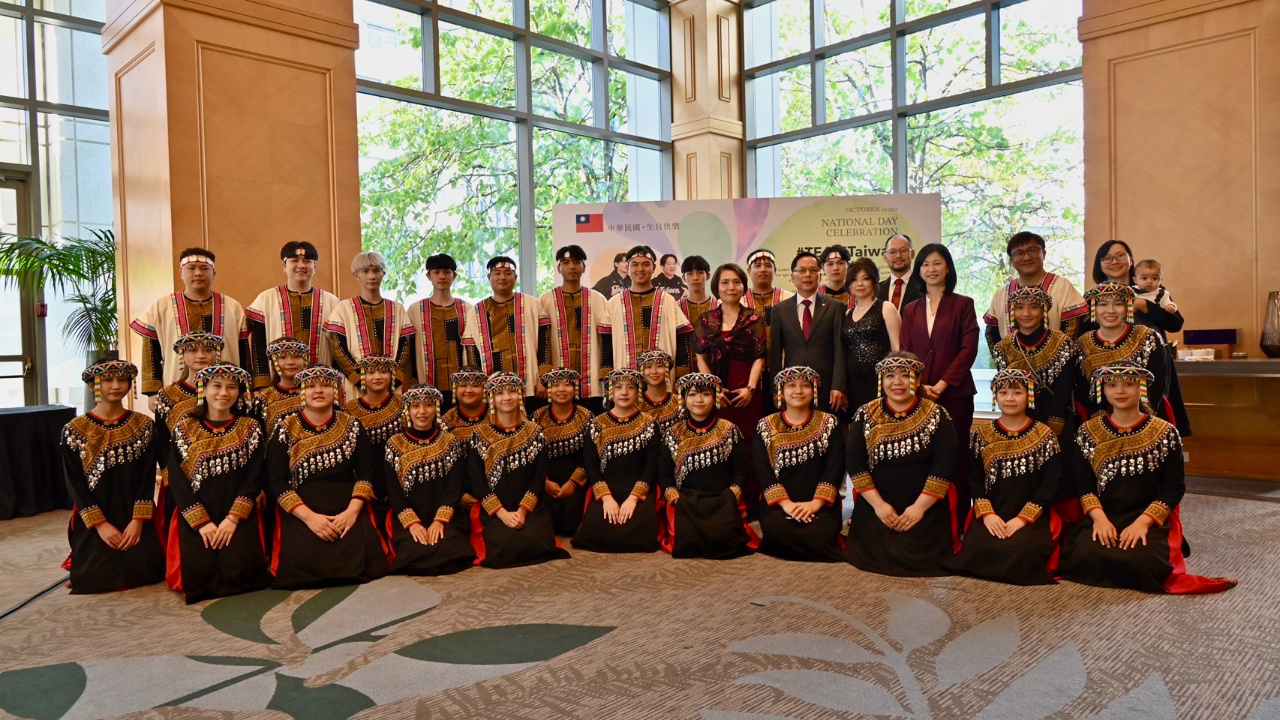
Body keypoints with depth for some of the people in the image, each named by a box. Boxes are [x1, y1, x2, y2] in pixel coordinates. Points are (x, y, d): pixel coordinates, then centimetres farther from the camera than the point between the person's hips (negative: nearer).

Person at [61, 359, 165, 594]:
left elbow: (148, 477, -2)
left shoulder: (144, 425, 1)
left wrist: (137, 521, -12)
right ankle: (83, 557, 25)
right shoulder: (74, 430, -3)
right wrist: (101, 524, -13)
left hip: (135, 518, 1)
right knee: (97, 578, -10)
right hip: (94, 520, -1)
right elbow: (74, 483, -5)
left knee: (142, 571, -11)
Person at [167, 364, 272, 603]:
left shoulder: (251, 428, 7)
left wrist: (233, 519, -13)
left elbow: (254, 478, 0)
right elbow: (176, 480, -1)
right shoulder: (185, 428, 6)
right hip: (194, 517, 0)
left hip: (238, 517, 0)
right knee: (199, 574, -20)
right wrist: (202, 522, -12)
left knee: (237, 571, -21)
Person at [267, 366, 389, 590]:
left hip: (346, 511, 1)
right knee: (304, 560, -28)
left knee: (360, 555, -27)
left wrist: (352, 511, -13)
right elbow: (276, 481, -3)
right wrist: (309, 516, -16)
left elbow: (366, 472, 4)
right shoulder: (285, 431, 4)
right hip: (300, 514, -1)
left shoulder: (352, 426, 9)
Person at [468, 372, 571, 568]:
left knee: (533, 540, -29)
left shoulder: (534, 432, 9)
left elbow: (539, 478, 4)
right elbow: (477, 482, -1)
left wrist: (522, 511, -11)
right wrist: (502, 513, -12)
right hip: (494, 512, -1)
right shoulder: (480, 435, 5)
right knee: (506, 543, -30)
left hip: (531, 508, 1)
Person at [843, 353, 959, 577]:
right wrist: (877, 504, -10)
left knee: (917, 554, -20)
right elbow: (854, 463, -1)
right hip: (875, 506, 1)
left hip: (926, 508, -1)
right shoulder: (865, 415, 3)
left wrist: (919, 507, -14)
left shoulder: (937, 415, 0)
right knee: (873, 552, -19)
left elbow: (945, 464, -8)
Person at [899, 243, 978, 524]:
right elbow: (904, 353, 8)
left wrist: (942, 384, -12)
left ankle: (958, 519, 9)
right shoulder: (911, 309, 13)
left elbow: (968, 349, -4)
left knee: (955, 457, 0)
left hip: (955, 394, -2)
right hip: (918, 395, 3)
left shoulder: (963, 304, 4)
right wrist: (921, 386, -7)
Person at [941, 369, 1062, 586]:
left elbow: (1051, 484, -3)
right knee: (977, 550, -26)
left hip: (1032, 517, -2)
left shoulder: (1045, 436, 4)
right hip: (991, 516, 2)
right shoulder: (981, 435, 9)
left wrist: (1024, 517, -14)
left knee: (1020, 551, -31)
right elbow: (974, 478, 5)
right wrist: (986, 513, -12)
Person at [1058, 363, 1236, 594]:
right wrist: (1099, 517, -14)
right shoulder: (1088, 432, 7)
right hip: (1101, 518, 2)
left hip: (1149, 521, -1)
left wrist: (1143, 522, -14)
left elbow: (1174, 488, -1)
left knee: (1139, 561, -32)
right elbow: (1082, 483, 4)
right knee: (1083, 556, -28)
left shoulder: (1165, 433, 3)